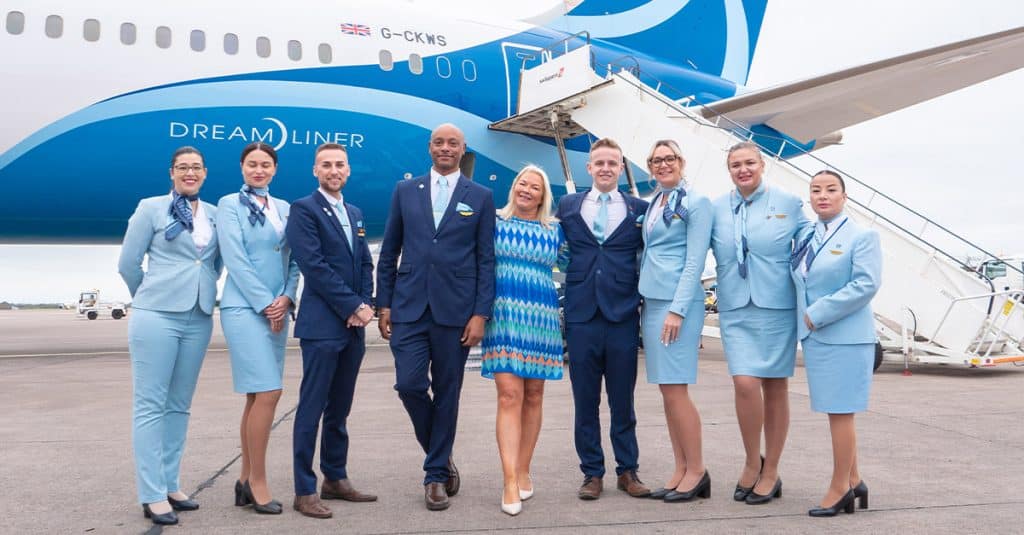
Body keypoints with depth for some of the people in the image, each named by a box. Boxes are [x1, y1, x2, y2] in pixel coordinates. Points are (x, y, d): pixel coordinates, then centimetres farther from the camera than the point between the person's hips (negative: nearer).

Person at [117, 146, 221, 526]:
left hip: (199, 320, 5)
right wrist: (154, 297, 9)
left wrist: (201, 292, 12)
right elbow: (128, 263, 2)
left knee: (179, 406, 10)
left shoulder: (214, 214, 10)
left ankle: (170, 485, 19)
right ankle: (153, 495, 1)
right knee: (150, 405, -2)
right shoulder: (151, 208, -1)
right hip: (156, 317, -4)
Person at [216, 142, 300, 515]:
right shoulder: (229, 205, -2)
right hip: (245, 309, -6)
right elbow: (235, 260, -10)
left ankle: (246, 481, 17)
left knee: (256, 396, 9)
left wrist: (286, 297, -5)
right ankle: (257, 481, 0)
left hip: (277, 309, 6)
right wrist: (266, 304, -12)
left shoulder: (283, 209, 14)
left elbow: (293, 260, 12)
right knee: (268, 394, -12)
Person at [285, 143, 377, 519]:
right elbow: (314, 265, -13)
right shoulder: (303, 209, -4)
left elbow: (366, 265, 15)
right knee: (312, 409, -2)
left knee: (339, 409, 14)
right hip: (322, 324, -7)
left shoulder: (355, 214, 18)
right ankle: (304, 491, 5)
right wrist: (353, 306, -13)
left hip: (354, 325, 7)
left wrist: (366, 305, -2)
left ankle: (335, 479, 24)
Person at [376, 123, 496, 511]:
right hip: (409, 306, 1)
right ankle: (441, 453, 21)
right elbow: (388, 252, 11)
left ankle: (436, 474, 18)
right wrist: (384, 304, 5)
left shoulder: (480, 197, 5)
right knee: (409, 384, -6)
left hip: (455, 310, -1)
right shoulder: (405, 191, 9)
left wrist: (481, 313, -6)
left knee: (447, 392, 4)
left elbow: (486, 260, 2)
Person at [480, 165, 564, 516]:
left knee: (533, 395, 7)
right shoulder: (495, 222, 6)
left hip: (541, 316, 2)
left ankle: (523, 472, 19)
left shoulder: (554, 230, 10)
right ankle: (510, 483, -11)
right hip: (503, 314, -2)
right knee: (509, 394, -11)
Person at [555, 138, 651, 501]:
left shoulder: (639, 209, 6)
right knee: (585, 400, 7)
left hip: (623, 315, -1)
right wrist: (559, 305, 4)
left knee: (622, 399, 8)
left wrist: (646, 307, -2)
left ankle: (628, 470, 20)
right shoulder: (568, 206, 9)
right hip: (581, 314, 1)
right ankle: (592, 473, 18)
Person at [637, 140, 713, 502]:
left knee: (675, 389, -8)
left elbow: (695, 261, -10)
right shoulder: (652, 205, 16)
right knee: (666, 391, 8)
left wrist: (677, 309, -17)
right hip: (651, 301, 7)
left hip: (678, 302, -7)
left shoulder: (696, 203, -3)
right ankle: (681, 471, 15)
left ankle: (696, 471, 4)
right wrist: (647, 302, 9)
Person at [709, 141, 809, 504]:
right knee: (745, 384, -12)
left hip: (776, 307, -1)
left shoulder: (789, 204, 2)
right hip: (735, 310, 1)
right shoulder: (716, 209, 6)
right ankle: (752, 462, 11)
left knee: (775, 388, 6)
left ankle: (770, 472, 20)